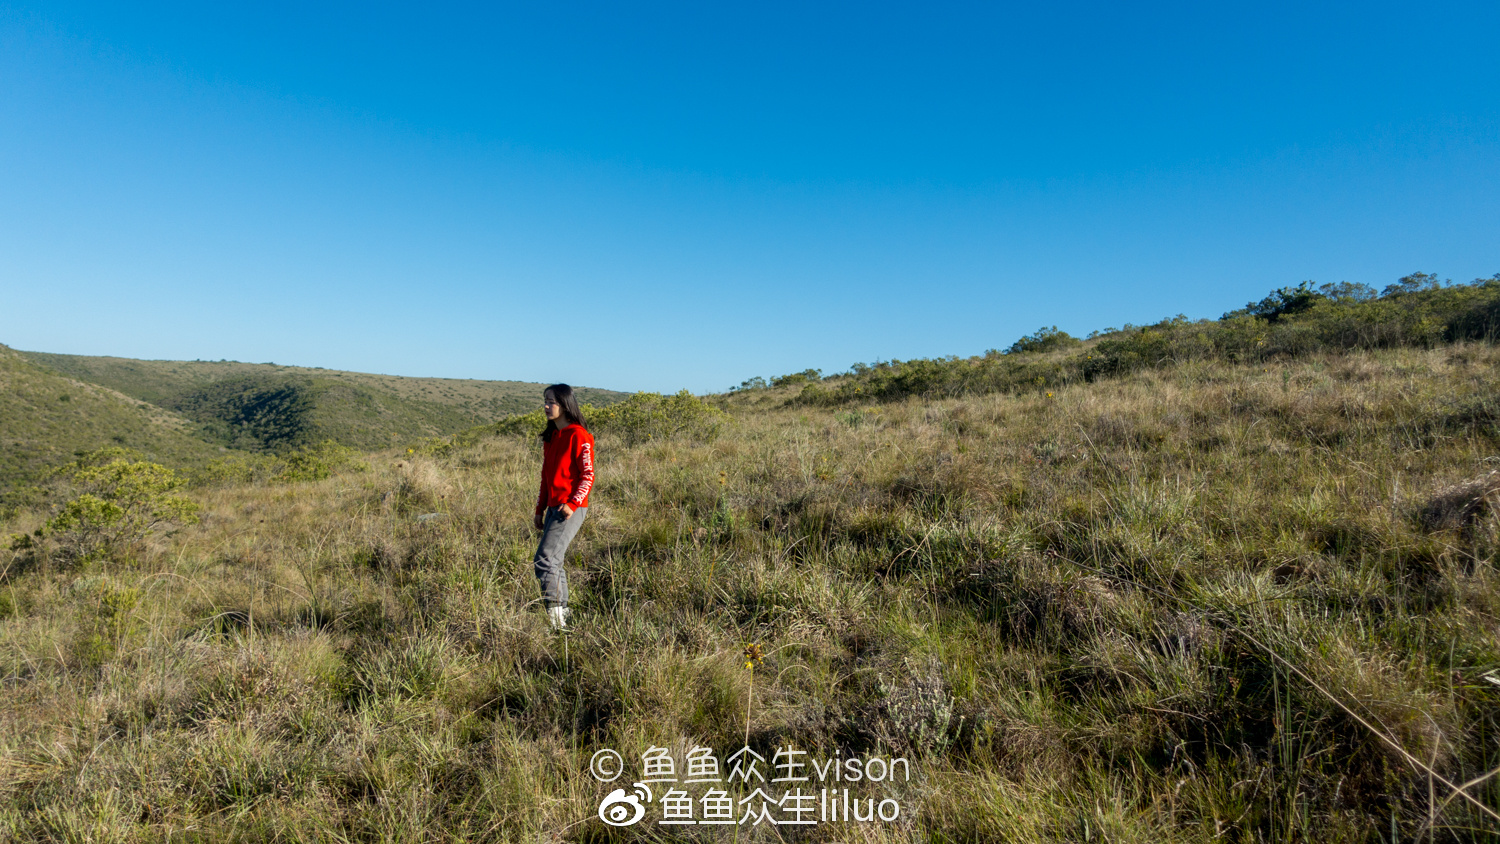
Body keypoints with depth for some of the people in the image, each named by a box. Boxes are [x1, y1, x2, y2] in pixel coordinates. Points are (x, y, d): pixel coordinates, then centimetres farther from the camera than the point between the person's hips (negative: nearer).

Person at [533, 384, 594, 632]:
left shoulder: (577, 435, -10)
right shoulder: (550, 436, 16)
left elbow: (588, 475, -12)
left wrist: (572, 504, -20)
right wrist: (540, 509, 18)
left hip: (571, 508, -9)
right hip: (553, 507, 9)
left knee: (544, 559, -15)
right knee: (553, 562, 10)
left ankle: (555, 616, -9)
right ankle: (562, 618, 19)